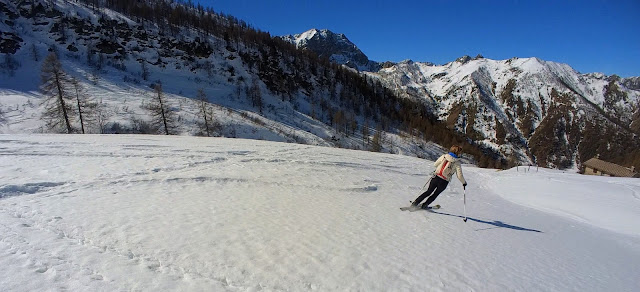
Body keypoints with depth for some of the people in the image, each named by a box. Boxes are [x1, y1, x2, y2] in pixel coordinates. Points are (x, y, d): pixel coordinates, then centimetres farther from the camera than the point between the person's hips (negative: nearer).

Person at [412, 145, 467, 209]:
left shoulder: (443, 156, -1)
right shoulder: (457, 163, -7)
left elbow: (435, 164, 10)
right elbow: (459, 176, -7)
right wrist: (464, 182, 11)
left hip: (436, 178, 2)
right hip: (443, 182, -2)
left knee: (428, 192, 15)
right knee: (435, 194, 19)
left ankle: (415, 203, 11)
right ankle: (425, 205, 19)